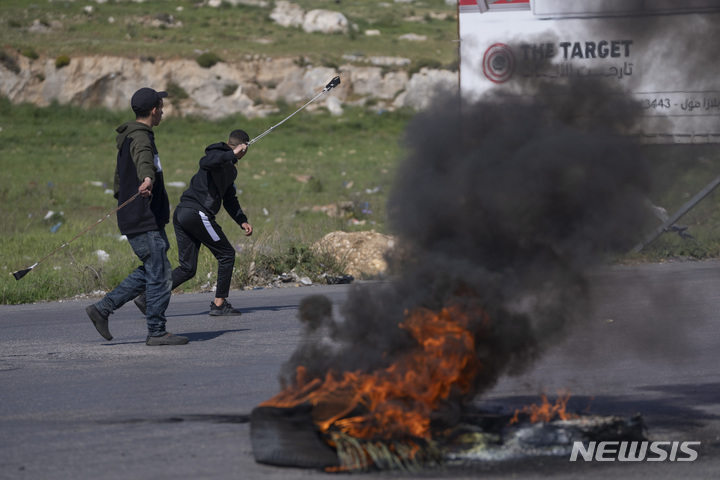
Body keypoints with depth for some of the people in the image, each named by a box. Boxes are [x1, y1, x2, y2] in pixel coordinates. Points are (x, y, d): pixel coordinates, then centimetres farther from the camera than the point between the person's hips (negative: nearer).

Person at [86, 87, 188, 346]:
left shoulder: (129, 138, 18)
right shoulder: (140, 137, -14)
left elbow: (119, 179, 33)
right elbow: (143, 158, -40)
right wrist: (148, 179, -60)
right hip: (144, 220, -10)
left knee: (149, 272, 13)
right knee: (159, 273, -6)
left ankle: (102, 309, 13)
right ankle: (157, 332, -1)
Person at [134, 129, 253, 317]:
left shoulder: (230, 169, 26)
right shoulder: (218, 155, -4)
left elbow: (230, 200, 33)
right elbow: (205, 162, -29)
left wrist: (242, 221, 21)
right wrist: (232, 155, -26)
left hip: (182, 215, 10)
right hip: (197, 213, -10)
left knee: (187, 268, 7)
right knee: (226, 254, 2)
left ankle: (147, 298, -2)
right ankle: (219, 304, 3)